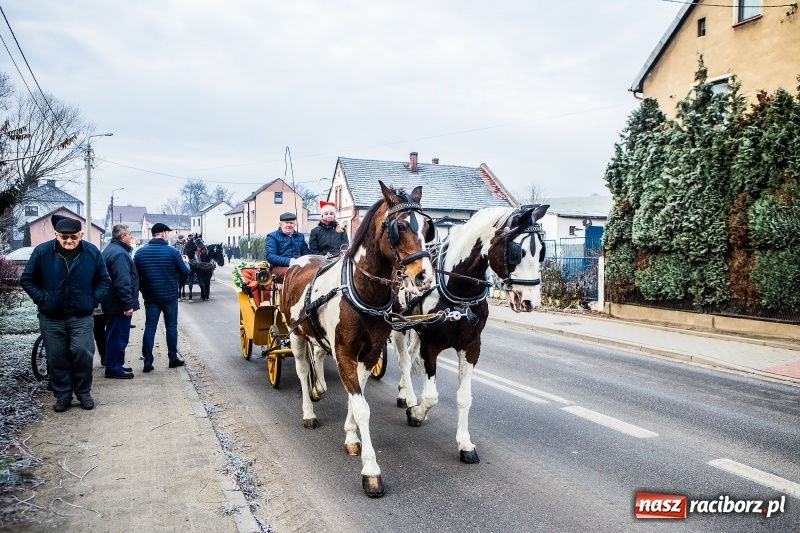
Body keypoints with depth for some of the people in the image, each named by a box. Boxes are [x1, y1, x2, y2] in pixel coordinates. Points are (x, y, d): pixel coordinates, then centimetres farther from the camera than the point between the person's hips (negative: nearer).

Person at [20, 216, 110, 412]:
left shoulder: (92, 252, -5)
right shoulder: (42, 251, -7)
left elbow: (104, 280, 7)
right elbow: (27, 279, 4)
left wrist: (93, 300, -4)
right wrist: (41, 300, -5)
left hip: (81, 317, 0)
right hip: (51, 317, 1)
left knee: (83, 354, -5)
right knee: (57, 358, 7)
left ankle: (84, 393, 14)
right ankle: (62, 396, 21)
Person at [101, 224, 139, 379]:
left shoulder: (109, 250, 14)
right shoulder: (120, 253, -20)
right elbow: (123, 282, -26)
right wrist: (128, 305, -23)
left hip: (111, 303, 11)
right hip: (119, 305, -11)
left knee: (114, 335, 18)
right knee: (119, 336, -1)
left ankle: (115, 365, 29)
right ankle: (114, 368, 7)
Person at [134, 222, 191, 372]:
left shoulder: (140, 252, -1)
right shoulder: (173, 252, -12)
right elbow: (185, 272, -4)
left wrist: (143, 290, 17)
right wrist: (186, 263, 17)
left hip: (150, 297, 2)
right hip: (170, 296, -2)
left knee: (149, 328, 6)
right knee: (171, 326, 10)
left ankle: (148, 362, 4)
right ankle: (173, 358, 17)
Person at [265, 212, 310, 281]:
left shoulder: (300, 236, 23)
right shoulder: (272, 236, 7)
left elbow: (306, 253, 24)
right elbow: (270, 256, -6)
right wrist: (289, 261, -20)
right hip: (279, 267, -4)